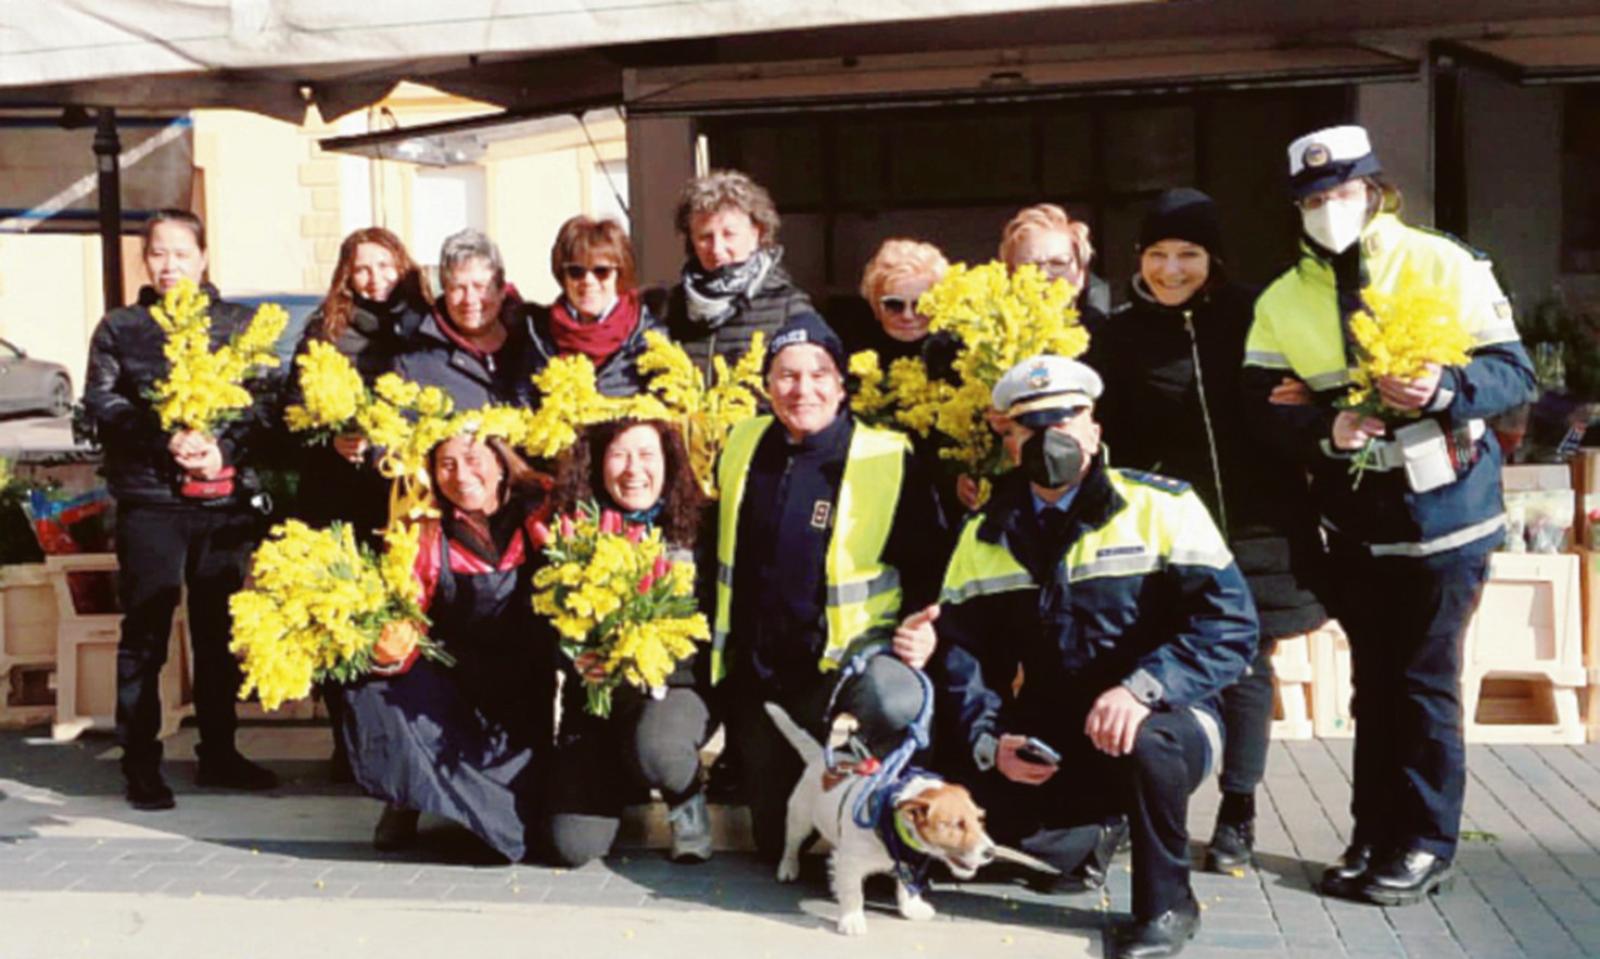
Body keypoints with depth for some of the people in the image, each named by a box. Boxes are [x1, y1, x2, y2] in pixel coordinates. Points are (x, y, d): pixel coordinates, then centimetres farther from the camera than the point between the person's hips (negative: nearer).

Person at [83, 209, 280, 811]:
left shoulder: (239, 325, 11)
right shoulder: (120, 328, 10)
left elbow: (265, 400, 3)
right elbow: (102, 402, -1)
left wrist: (225, 446, -14)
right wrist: (165, 439, -16)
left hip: (226, 496, 2)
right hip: (149, 497, -1)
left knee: (220, 630, 9)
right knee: (145, 631, -1)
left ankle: (218, 752, 21)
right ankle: (140, 762, 7)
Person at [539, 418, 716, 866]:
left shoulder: (695, 527, -3)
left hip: (676, 684, -2)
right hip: (595, 695, 2)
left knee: (654, 747, -38)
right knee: (574, 847, -10)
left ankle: (688, 798, 0)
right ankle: (618, 781, 26)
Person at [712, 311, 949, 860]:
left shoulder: (888, 460, -10)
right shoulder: (742, 446, 4)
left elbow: (927, 563, -4)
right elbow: (719, 547, 18)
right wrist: (717, 649, 16)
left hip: (849, 654, -4)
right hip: (757, 673, 4)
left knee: (895, 705, -39)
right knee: (777, 843, 8)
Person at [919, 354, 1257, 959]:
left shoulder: (1162, 507, -8)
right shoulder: (985, 535, 6)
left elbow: (1230, 623, -17)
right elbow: (960, 653, 4)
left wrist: (1143, 687, -33)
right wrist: (989, 740, -14)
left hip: (1160, 724, -4)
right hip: (1047, 738, 5)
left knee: (1145, 741, -38)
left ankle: (1167, 904, -9)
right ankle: (1090, 839, 15)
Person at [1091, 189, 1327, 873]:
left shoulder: (1251, 317, 3)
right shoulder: (1121, 333, 3)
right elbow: (1104, 434, -1)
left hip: (1253, 526, 1)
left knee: (1245, 665, 7)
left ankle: (1238, 815, 19)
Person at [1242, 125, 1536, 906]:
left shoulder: (1444, 265, -7)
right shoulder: (1282, 300, 4)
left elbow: (1515, 372, -8)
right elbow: (1264, 407, -4)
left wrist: (1447, 387, -28)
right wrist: (1326, 429, -23)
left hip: (1443, 511, -3)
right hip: (1355, 523, 4)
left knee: (1426, 680, 2)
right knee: (1374, 682, 13)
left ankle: (1425, 842, 15)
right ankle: (1375, 834, 24)